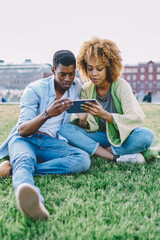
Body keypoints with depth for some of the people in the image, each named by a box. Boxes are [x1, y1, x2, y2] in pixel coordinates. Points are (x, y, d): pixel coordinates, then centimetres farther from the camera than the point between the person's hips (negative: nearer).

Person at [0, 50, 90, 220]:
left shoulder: (76, 87, 8)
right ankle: (33, 201, -73)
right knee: (24, 159, -39)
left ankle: (14, 168, -34)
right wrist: (47, 114, -33)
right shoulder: (34, 89, -7)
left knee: (83, 159, -28)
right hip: (24, 139, -3)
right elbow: (22, 130, -16)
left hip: (52, 142, 4)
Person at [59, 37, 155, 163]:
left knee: (146, 135, -33)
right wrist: (83, 120, -30)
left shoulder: (121, 86, -11)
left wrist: (104, 115, -34)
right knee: (65, 129, -21)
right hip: (100, 136, 3)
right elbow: (88, 127, -4)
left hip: (122, 137, -2)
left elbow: (138, 118, -21)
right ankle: (116, 157, -26)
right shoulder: (86, 89, -2)